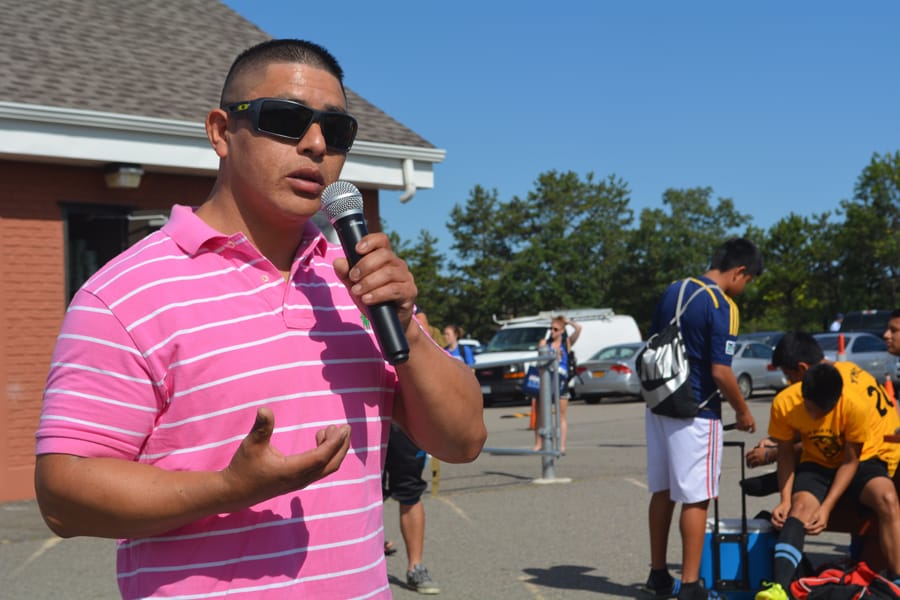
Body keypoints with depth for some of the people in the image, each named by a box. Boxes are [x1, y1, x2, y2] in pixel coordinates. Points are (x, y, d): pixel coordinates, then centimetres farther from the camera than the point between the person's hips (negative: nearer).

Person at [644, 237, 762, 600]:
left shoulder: (673, 291, 8)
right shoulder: (722, 307, -16)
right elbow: (720, 371, -19)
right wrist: (743, 411, -5)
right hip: (695, 414, -8)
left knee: (662, 492, 15)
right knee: (696, 499, -1)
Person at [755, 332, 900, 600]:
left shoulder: (856, 402, -28)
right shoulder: (784, 403, -20)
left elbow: (850, 460, -19)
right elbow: (786, 454, -7)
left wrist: (827, 507, -26)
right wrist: (785, 499, -20)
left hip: (861, 460, -1)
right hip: (817, 463, 2)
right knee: (800, 507, -28)